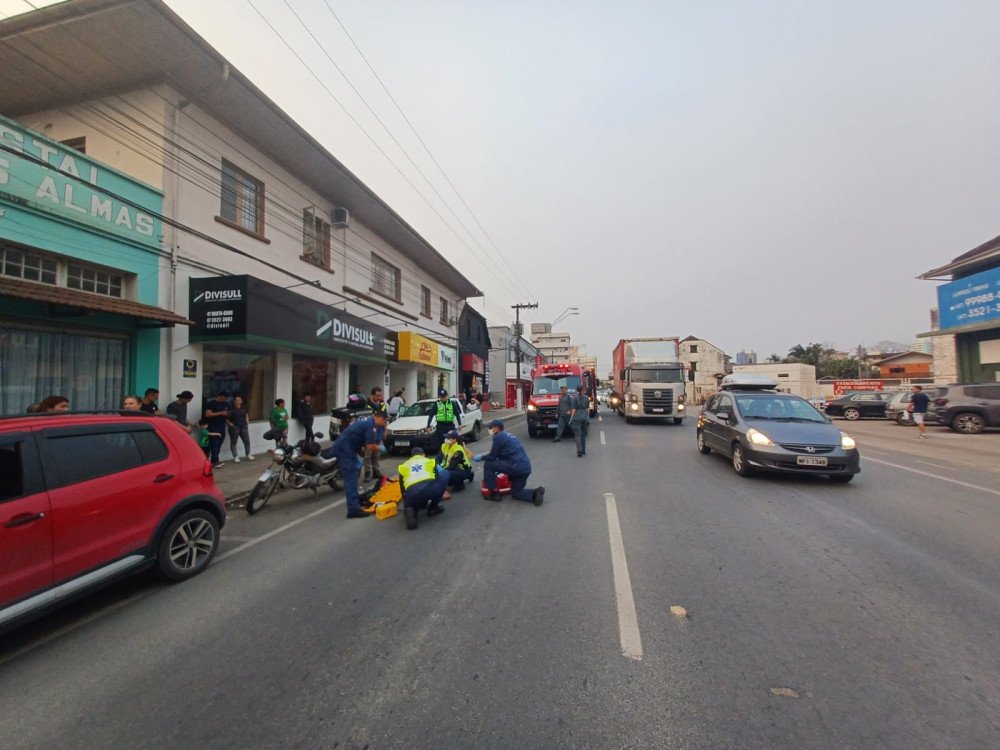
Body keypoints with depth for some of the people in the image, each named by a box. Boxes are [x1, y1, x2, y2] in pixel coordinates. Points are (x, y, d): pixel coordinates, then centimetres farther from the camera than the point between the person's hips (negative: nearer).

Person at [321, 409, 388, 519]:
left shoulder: (368, 420, 15)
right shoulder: (371, 425, -14)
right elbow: (370, 447, -14)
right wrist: (379, 448, 5)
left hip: (341, 445, 10)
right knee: (351, 478, -9)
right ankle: (354, 509, -9)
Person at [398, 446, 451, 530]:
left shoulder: (403, 466, 30)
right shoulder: (429, 461, 28)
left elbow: (403, 489, 34)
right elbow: (439, 477, 39)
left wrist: (406, 503, 50)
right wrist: (444, 492, 56)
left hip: (411, 494, 2)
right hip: (430, 489, -2)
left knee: (411, 504, 37)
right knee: (445, 473, 25)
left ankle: (410, 510, -3)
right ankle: (433, 507, 24)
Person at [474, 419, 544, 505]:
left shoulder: (498, 437, -4)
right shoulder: (508, 435, 24)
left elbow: (492, 457, 0)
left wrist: (480, 457, 16)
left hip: (516, 466, -10)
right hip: (526, 468, 10)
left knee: (488, 465, 2)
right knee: (515, 493, 23)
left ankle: (494, 493, 7)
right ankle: (536, 493, 3)